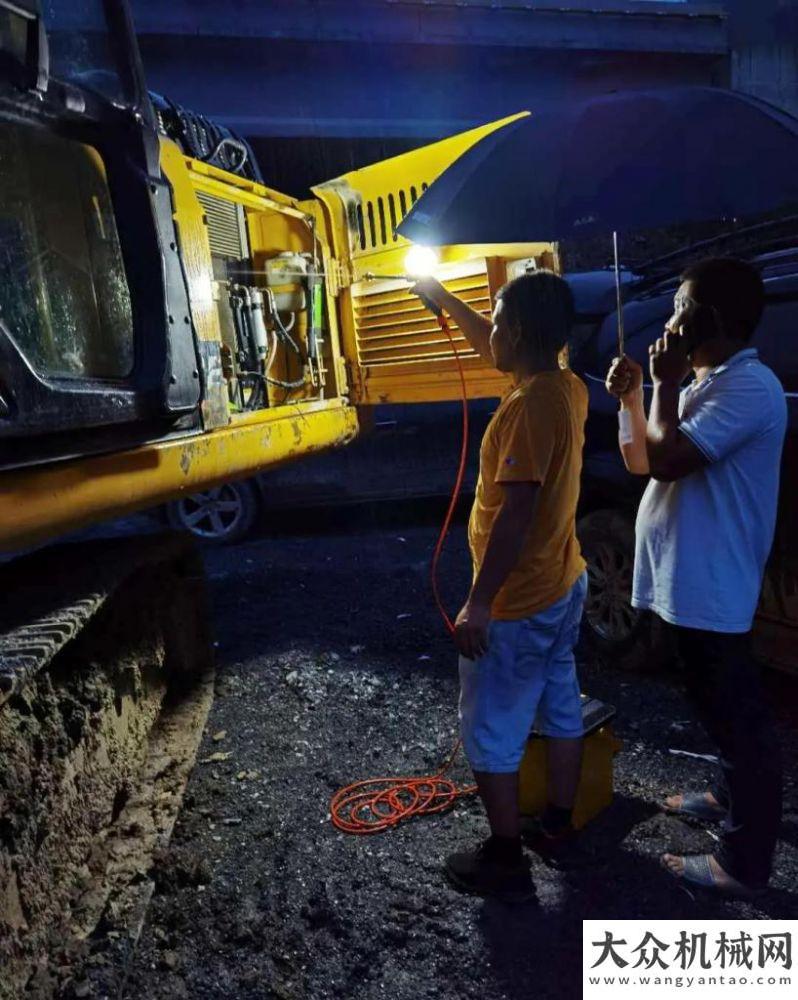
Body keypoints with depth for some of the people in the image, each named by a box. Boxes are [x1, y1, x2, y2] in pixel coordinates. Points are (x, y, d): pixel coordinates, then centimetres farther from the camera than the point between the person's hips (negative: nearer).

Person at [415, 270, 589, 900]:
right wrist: (444, 298, 26)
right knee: (561, 711, 21)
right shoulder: (568, 388, 2)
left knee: (491, 735, 7)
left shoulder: (529, 406, -26)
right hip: (564, 587, 9)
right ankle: (560, 825, 39)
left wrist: (479, 604, -24)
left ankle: (505, 861, 22)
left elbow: (516, 514, -28)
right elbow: (493, 350, 19)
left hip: (515, 606, -9)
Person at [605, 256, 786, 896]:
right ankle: (732, 797, 44)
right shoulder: (707, 385, 14)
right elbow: (642, 462, 16)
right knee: (721, 707, 25)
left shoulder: (749, 387, -19)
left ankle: (744, 861, 16)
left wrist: (666, 385, -14)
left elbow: (666, 460, -26)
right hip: (689, 579, 11)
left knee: (738, 715, 2)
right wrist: (632, 399, 4)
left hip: (713, 586, -10)